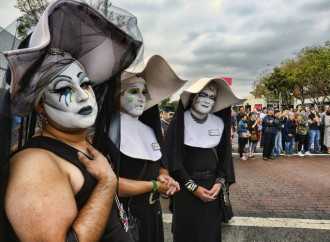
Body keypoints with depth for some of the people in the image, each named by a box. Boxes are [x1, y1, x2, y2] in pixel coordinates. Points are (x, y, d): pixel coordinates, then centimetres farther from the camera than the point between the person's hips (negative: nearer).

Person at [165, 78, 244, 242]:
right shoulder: (180, 121, -10)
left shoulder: (219, 122, 3)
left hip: (212, 187, 4)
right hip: (185, 187, -3)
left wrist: (220, 183, -5)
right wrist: (193, 187, -12)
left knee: (211, 229, 13)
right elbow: (172, 158, -11)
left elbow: (224, 155, 8)